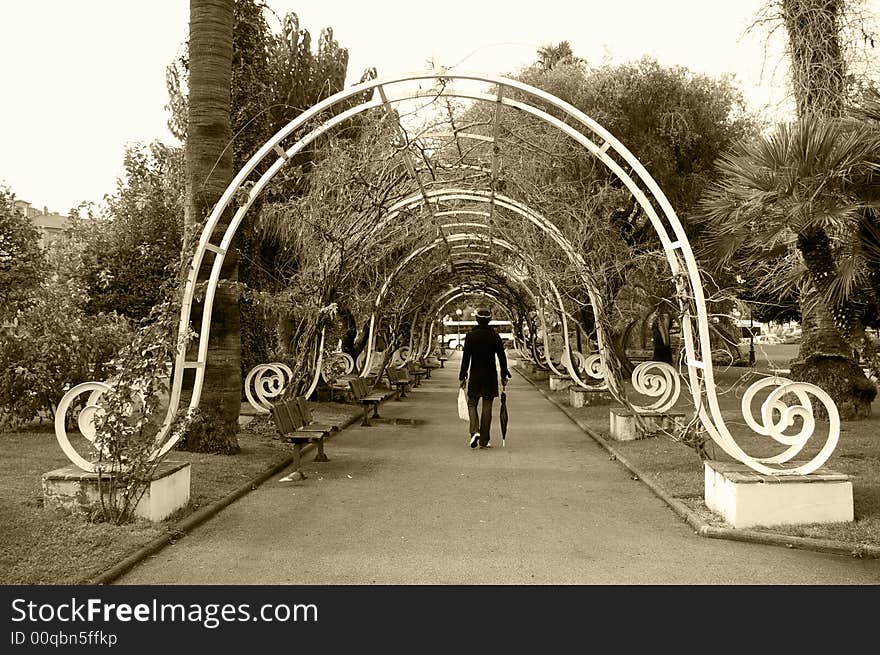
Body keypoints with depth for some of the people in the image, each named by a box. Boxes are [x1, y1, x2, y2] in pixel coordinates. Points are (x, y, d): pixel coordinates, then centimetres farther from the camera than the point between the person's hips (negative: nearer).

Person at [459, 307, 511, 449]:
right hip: (490, 376, 1)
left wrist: (463, 376, 2)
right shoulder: (495, 336, -2)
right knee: (487, 407, 6)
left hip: (475, 375, -1)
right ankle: (484, 441, 9)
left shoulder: (470, 335, -4)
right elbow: (502, 357, -1)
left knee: (472, 404, 12)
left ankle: (474, 431, -12)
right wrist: (504, 375, 8)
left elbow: (466, 357, -4)